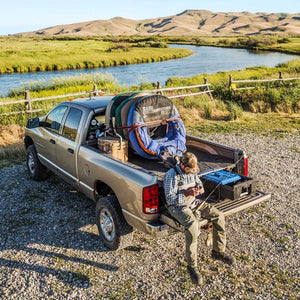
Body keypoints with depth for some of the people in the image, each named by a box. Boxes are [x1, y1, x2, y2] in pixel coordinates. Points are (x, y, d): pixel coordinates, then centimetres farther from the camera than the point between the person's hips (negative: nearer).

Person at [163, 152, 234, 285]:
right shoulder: (171, 175, -20)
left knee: (218, 215, -7)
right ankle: (192, 266, -21)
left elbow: (199, 183, 16)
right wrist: (187, 194, -30)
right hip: (177, 206, -7)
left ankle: (218, 251, 10)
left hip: (193, 202, 7)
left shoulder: (192, 171, 2)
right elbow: (170, 199, -19)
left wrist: (200, 188, -9)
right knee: (192, 225, -34)